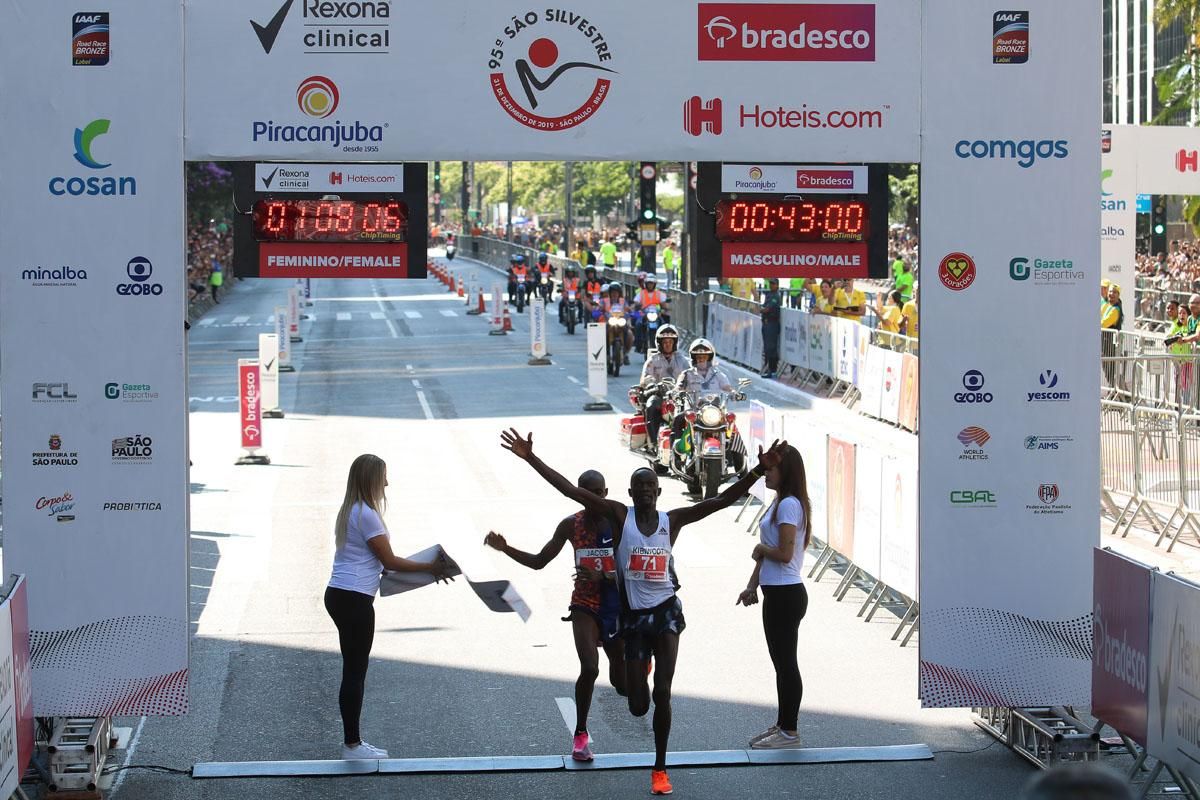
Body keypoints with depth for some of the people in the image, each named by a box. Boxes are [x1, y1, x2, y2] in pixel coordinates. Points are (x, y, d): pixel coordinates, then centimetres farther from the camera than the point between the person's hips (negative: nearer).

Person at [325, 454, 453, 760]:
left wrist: (427, 569, 18)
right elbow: (389, 561, -12)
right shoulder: (366, 514, -15)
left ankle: (352, 740, 19)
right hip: (354, 600, -10)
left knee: (354, 668, 14)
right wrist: (432, 568, -4)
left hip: (339, 596, 10)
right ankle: (352, 744, 3)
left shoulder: (351, 511, 15)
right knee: (356, 670, -2)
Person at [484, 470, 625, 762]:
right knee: (589, 669, -23)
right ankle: (580, 734, -5)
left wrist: (603, 577, -26)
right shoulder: (571, 525, -1)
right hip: (585, 606, 0)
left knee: (622, 685, 8)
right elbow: (539, 561, 6)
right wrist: (505, 548, -6)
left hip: (617, 607, 0)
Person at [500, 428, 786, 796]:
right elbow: (570, 490, -11)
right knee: (638, 706, 7)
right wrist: (531, 458, -19)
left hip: (666, 611, 0)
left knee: (662, 694, -10)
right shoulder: (619, 515, -4)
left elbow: (722, 500, -8)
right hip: (633, 617, 0)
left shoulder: (673, 519, -1)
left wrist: (760, 470, -19)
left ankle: (660, 769, 5)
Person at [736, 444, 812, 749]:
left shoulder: (789, 505, -17)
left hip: (786, 595, -10)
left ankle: (789, 732, 4)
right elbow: (766, 552, 18)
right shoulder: (779, 503, 14)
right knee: (781, 662, 17)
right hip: (776, 593, 10)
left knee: (786, 663, -2)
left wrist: (760, 549, -6)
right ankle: (782, 725, 26)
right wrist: (752, 586, 14)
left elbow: (784, 554, -24)